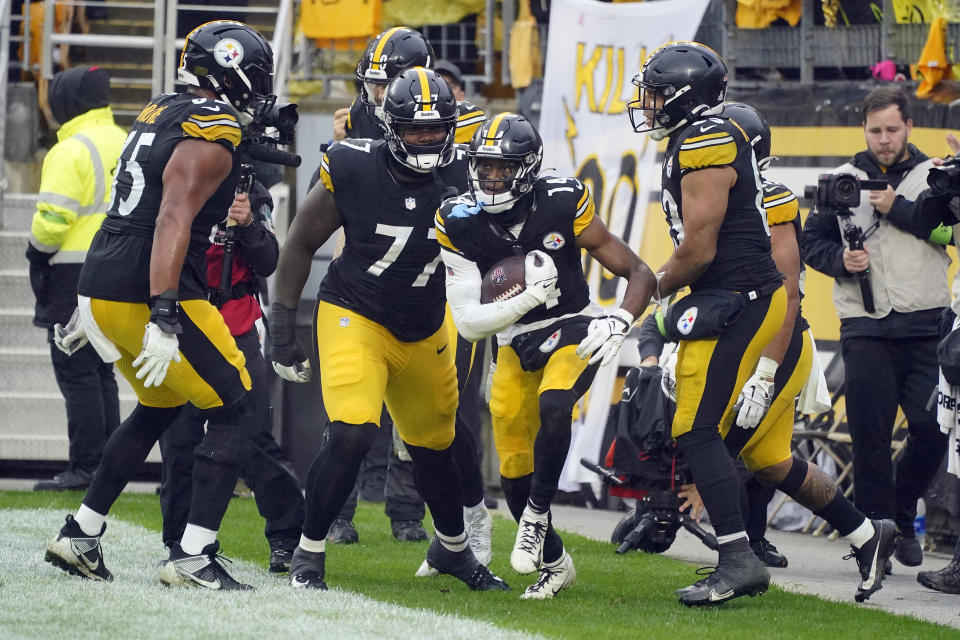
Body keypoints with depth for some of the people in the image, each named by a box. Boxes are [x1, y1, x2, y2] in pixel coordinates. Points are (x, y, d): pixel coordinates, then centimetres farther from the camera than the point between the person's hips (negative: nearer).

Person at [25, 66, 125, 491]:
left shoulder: (72, 151, -13)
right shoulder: (127, 145, 13)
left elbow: (53, 218, -18)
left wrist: (38, 250, -1)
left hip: (75, 270, -8)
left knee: (76, 371, -6)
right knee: (100, 369, 14)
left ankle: (86, 467, -9)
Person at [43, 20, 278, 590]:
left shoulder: (161, 116, 17)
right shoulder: (212, 136, -13)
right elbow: (173, 221, -24)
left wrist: (95, 306, 29)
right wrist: (164, 317, -31)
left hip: (101, 287, 9)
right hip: (147, 294, -9)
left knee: (160, 408, 26)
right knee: (236, 411, -1)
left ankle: (80, 534, 25)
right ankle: (193, 558, -8)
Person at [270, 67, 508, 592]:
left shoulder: (461, 178, -10)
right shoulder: (353, 171, -18)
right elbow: (301, 244, -5)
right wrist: (282, 328, -5)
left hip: (424, 332, 4)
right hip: (354, 318, -4)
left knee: (436, 446, 18)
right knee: (351, 433, -24)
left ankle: (452, 548, 45)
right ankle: (308, 554, -7)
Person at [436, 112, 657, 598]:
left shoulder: (562, 206, -18)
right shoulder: (460, 224, -13)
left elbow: (639, 274, -12)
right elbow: (467, 322, -14)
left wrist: (617, 323, -30)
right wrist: (528, 296, -29)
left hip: (572, 334, -3)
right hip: (514, 346, 3)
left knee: (553, 406, -33)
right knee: (515, 470, 4)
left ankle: (537, 514, -12)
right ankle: (554, 563, 27)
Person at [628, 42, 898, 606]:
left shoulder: (704, 143, -14)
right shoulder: (702, 141, 17)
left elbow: (699, 249, -16)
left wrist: (656, 289, -1)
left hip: (736, 302, -10)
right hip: (751, 301, 10)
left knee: (698, 432, -11)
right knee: (763, 454, 12)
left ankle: (739, 560, -13)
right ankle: (866, 535, 19)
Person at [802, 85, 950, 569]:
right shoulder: (843, 180, 11)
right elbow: (812, 240, 14)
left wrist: (897, 209, -14)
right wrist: (840, 260, -6)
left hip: (925, 325, 0)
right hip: (865, 326, 0)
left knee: (932, 429, -5)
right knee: (870, 435, -2)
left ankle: (902, 518, 17)